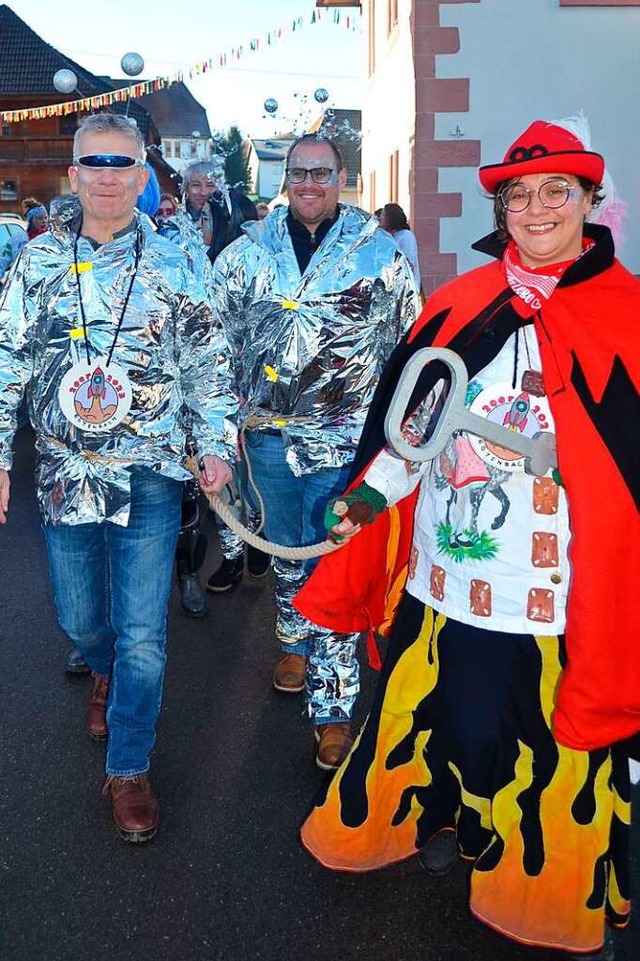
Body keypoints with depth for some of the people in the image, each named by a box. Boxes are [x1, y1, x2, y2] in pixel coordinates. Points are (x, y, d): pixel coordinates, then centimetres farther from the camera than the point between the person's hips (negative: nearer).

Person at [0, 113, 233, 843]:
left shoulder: (172, 265, -1)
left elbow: (204, 363, 4)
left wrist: (215, 445, 1)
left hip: (149, 477, -2)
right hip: (65, 474, 2)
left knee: (141, 634, 0)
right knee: (79, 618, 16)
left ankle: (128, 770, 17)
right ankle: (106, 675, 52)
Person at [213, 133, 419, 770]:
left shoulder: (379, 252, 1)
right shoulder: (249, 250, 7)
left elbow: (410, 342, 5)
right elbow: (216, 334, 12)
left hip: (346, 436, -3)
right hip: (269, 430, 3)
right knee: (283, 547, 18)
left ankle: (334, 704, 6)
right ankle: (295, 641, 43)